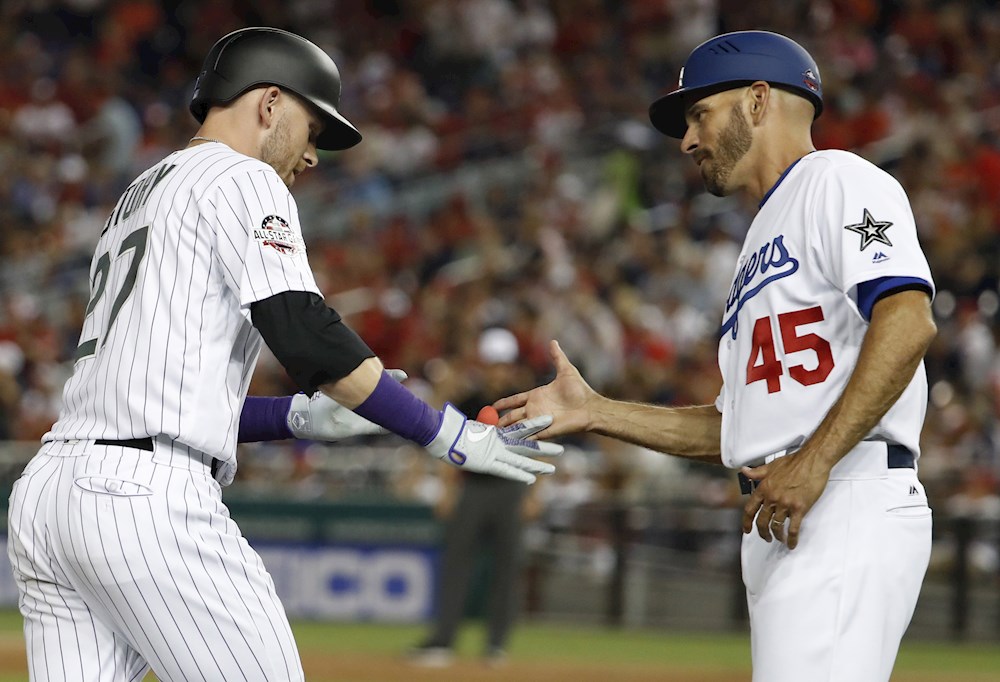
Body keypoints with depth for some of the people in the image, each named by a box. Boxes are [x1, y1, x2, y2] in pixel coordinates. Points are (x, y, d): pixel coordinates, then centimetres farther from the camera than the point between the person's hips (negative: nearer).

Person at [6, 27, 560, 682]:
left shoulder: (136, 198, 29)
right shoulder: (242, 180, 2)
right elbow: (307, 336, -12)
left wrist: (305, 417, 18)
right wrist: (452, 436, -7)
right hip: (147, 493, -9)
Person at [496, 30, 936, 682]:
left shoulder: (840, 182, 0)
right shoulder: (762, 243, 30)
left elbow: (907, 322, -17)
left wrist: (814, 461, -22)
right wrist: (596, 412, 22)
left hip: (850, 508, -10)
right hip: (781, 524, 10)